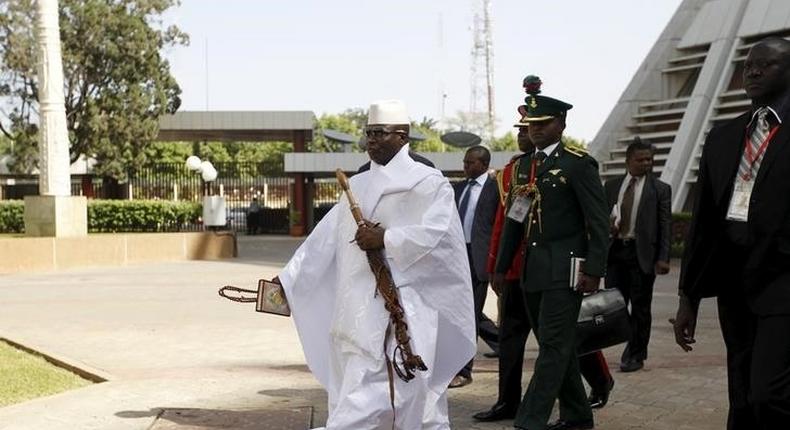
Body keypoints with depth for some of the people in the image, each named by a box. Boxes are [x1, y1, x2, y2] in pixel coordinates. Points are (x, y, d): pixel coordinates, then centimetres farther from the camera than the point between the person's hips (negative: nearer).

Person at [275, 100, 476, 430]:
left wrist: (386, 239, -17)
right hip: (361, 308, 6)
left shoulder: (427, 183, -3)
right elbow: (325, 239, 16)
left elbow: (437, 231, -17)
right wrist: (286, 280, 13)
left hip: (399, 308, -6)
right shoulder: (358, 185, 16)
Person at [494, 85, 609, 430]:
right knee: (557, 345, 13)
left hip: (564, 269, -7)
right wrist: (501, 266, 16)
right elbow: (514, 220, 18)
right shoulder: (526, 166, 14)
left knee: (553, 345, -8)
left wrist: (594, 270, -16)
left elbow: (598, 221, -10)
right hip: (533, 269, 8)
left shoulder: (578, 163, -7)